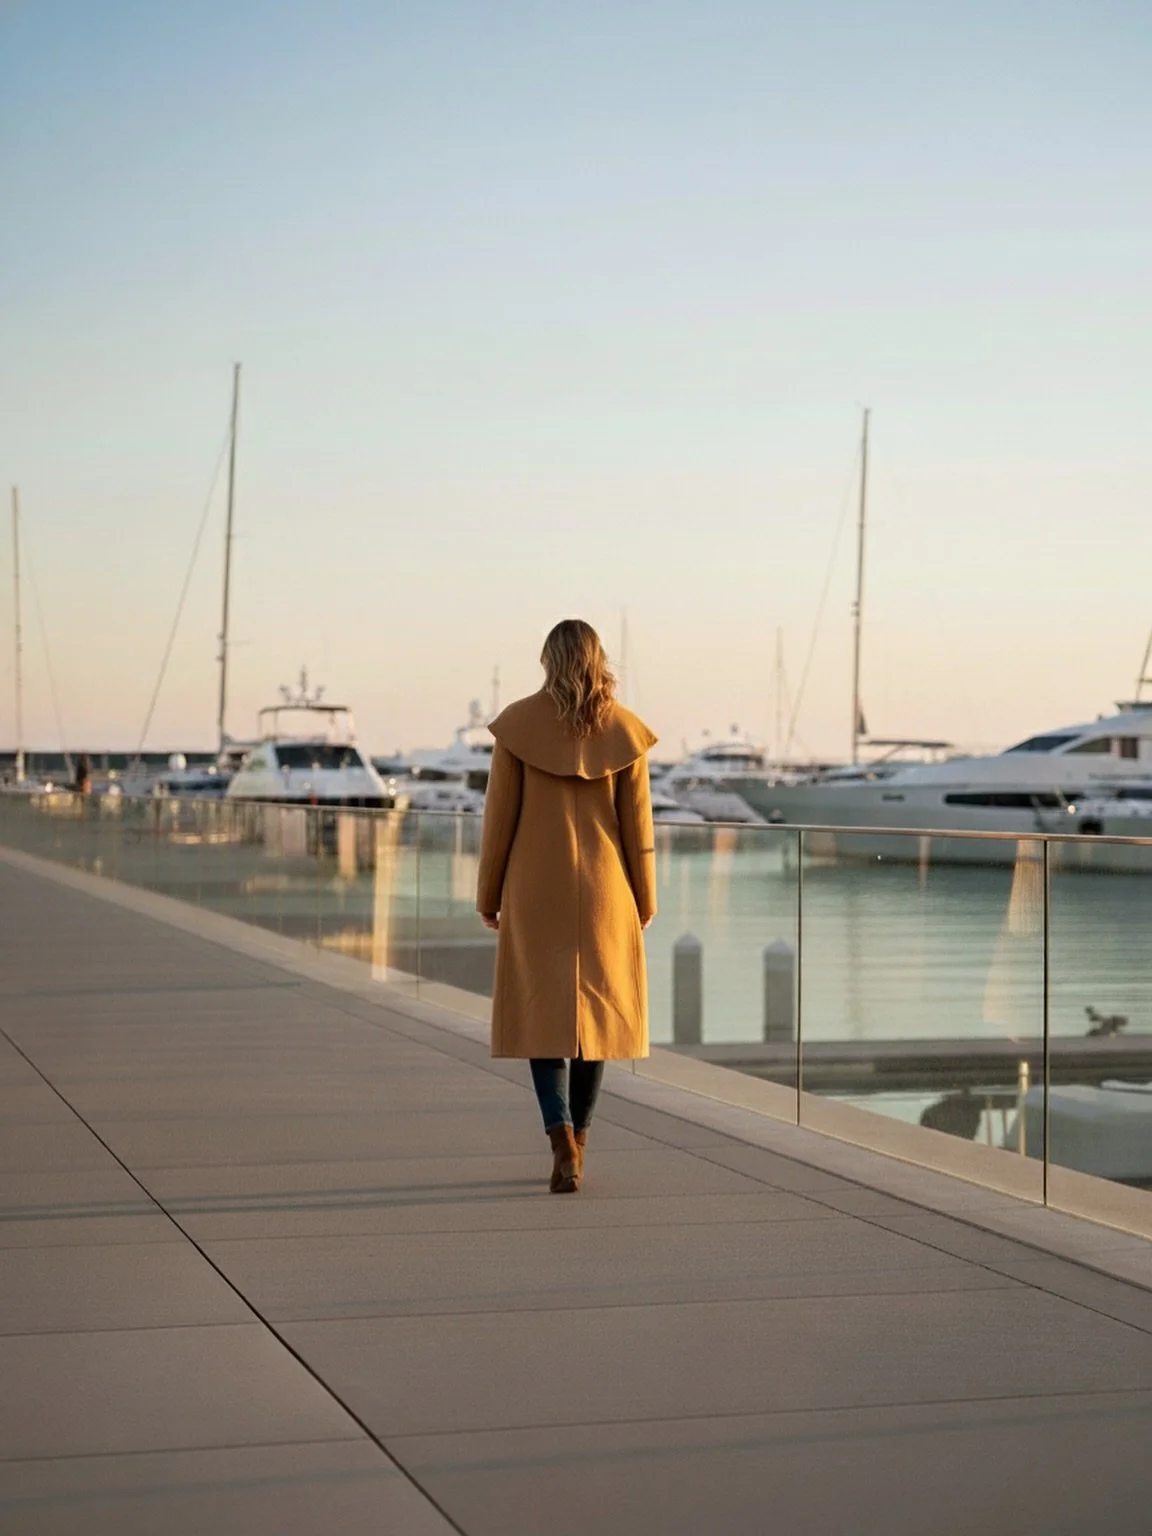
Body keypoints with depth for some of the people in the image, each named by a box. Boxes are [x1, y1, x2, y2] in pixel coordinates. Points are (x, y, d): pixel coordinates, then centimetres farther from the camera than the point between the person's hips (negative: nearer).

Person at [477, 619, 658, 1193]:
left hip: (535, 891, -1)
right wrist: (644, 901, 10)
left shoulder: (518, 724, -5)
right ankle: (577, 1142, 21)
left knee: (543, 1011, 2)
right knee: (596, 1010, 13)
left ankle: (563, 1144, -16)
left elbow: (499, 816, -3)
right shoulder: (624, 729, -2)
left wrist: (488, 894, 7)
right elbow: (637, 823, 1)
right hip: (603, 892, 1)